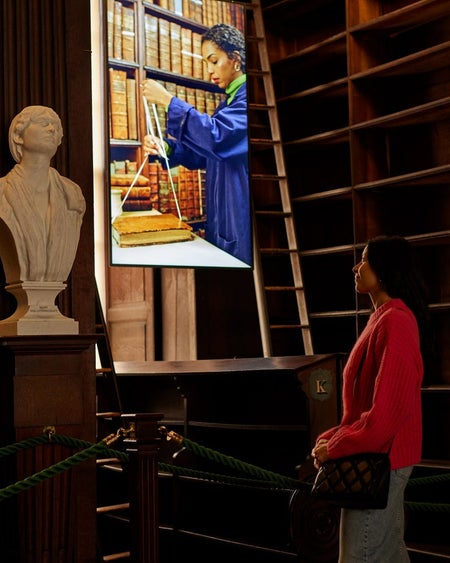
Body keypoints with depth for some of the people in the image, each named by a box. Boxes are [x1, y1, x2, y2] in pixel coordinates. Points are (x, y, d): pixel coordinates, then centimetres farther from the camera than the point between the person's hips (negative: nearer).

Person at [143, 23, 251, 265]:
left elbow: (217, 136, -27)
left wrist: (167, 99, -21)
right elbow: (202, 153, 17)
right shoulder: (228, 102, 17)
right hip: (221, 218, 9)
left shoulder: (248, 96, -12)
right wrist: (164, 147, -3)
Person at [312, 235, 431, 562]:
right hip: (382, 457, 10)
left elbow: (388, 410, -25)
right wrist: (334, 436, 8)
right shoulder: (384, 317, 13)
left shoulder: (395, 322, -19)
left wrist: (335, 448, -16)